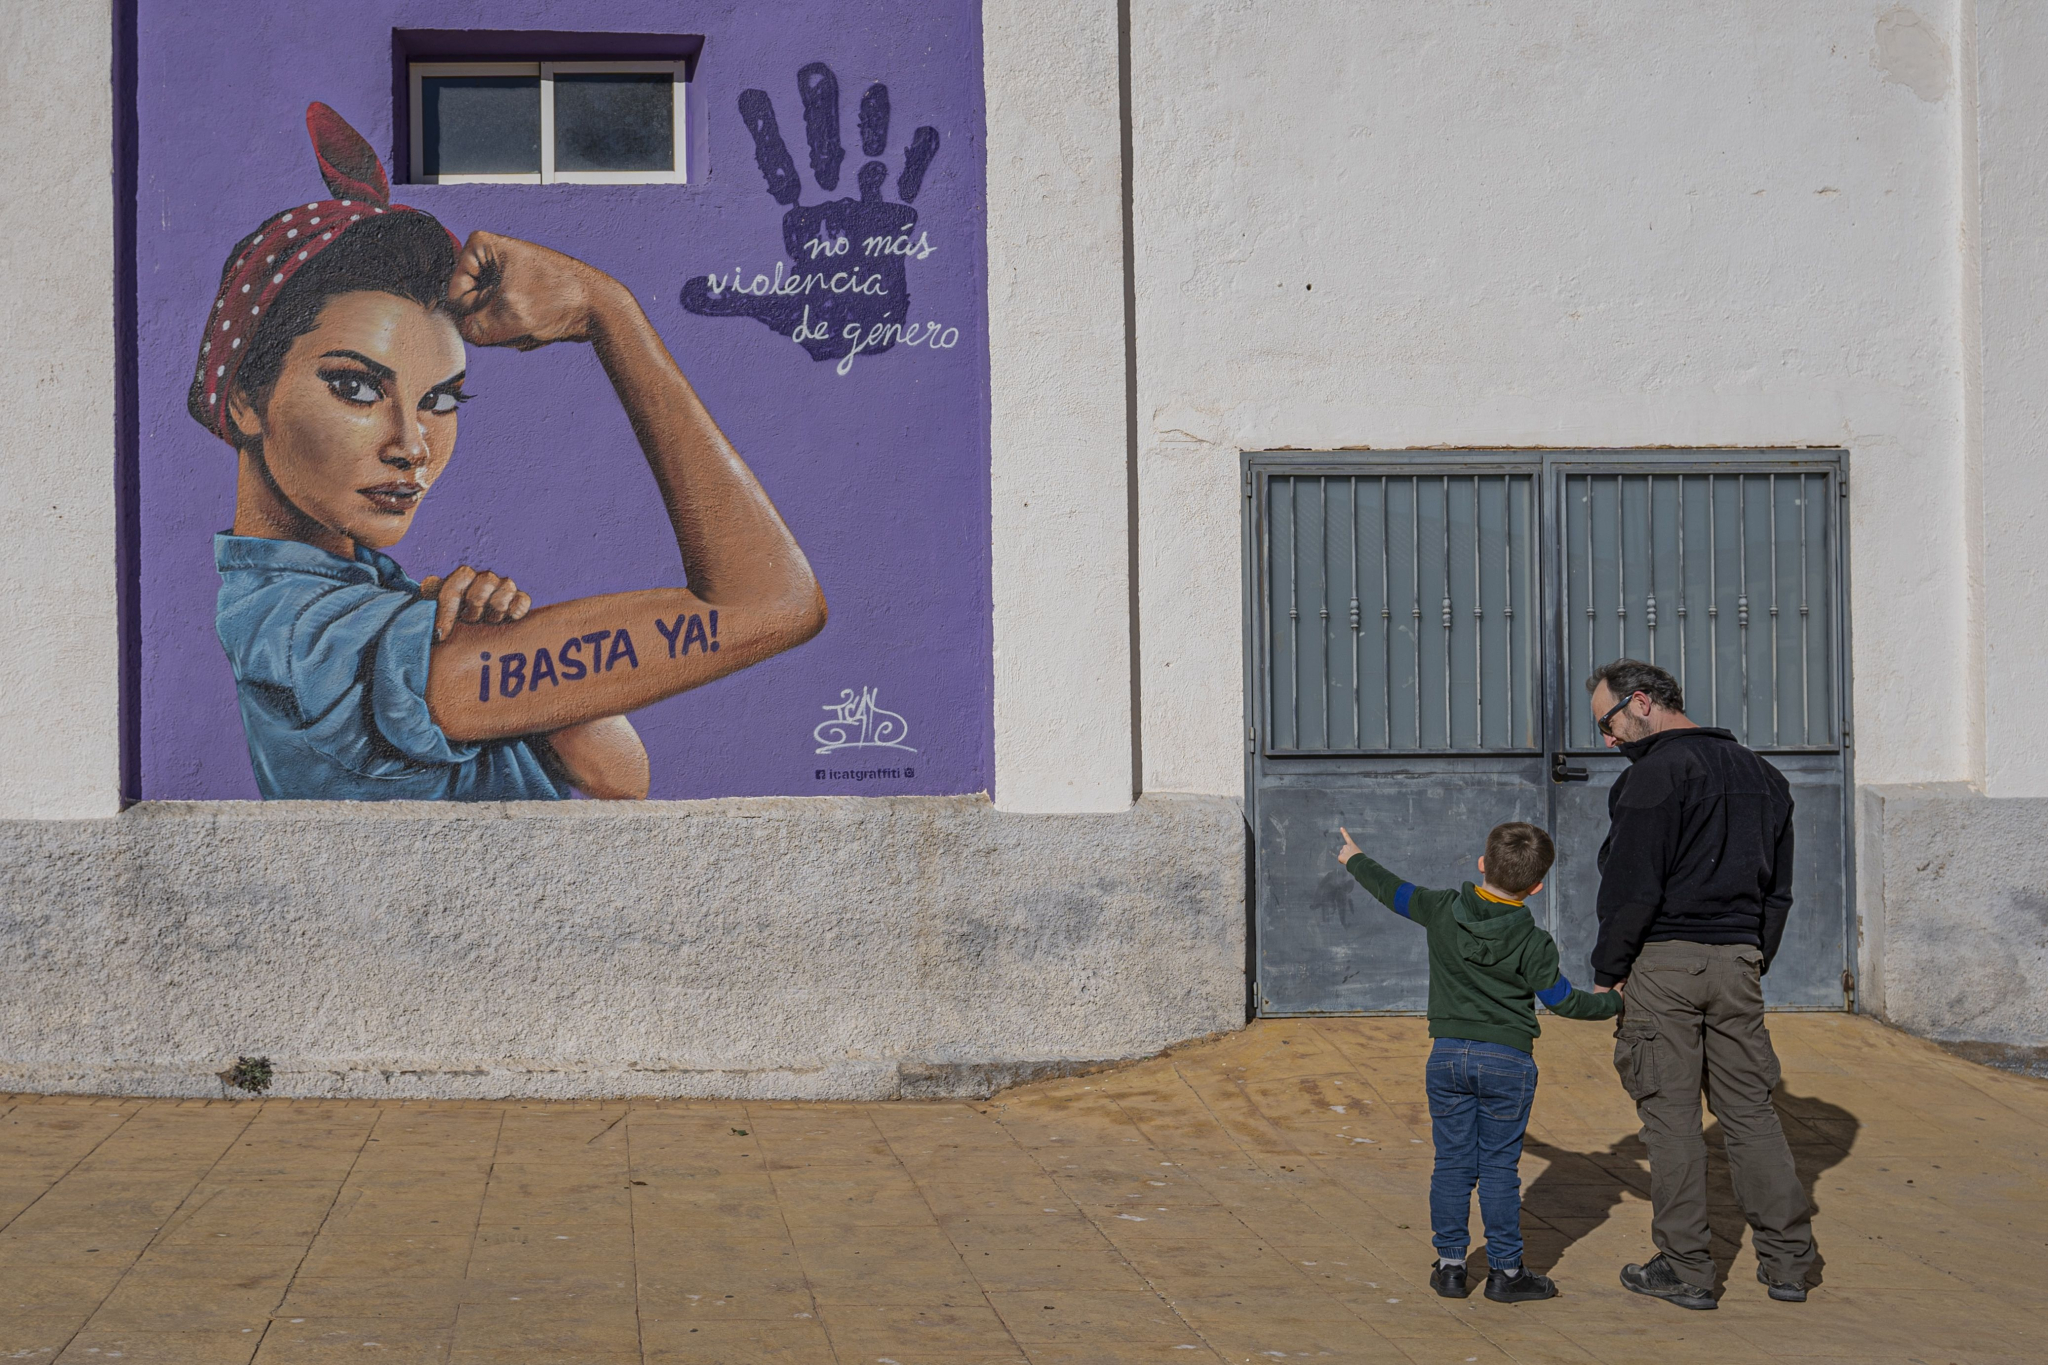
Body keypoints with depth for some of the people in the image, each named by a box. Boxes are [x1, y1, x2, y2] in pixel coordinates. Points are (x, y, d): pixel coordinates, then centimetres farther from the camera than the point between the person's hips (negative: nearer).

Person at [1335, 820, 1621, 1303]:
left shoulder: (1443, 911, -5)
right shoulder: (1533, 944, -12)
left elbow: (1393, 891, 12)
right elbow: (1564, 1001, -4)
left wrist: (1356, 861, 31)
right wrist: (1611, 1001, 15)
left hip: (1448, 1055, 3)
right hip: (1508, 1062, -2)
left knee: (1452, 1162, 9)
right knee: (1499, 1166, 3)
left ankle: (1449, 1265, 12)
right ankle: (1505, 1271, 8)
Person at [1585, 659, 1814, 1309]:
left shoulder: (1656, 773, -11)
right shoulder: (1759, 773, 14)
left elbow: (1633, 887, -15)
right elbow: (1778, 887, 17)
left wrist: (1607, 970, -5)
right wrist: (1756, 959, 19)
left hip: (1664, 960, -7)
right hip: (1738, 961, 7)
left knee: (1670, 1115, 0)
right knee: (1750, 1109, 11)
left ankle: (1686, 1268, 4)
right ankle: (1787, 1261, 12)